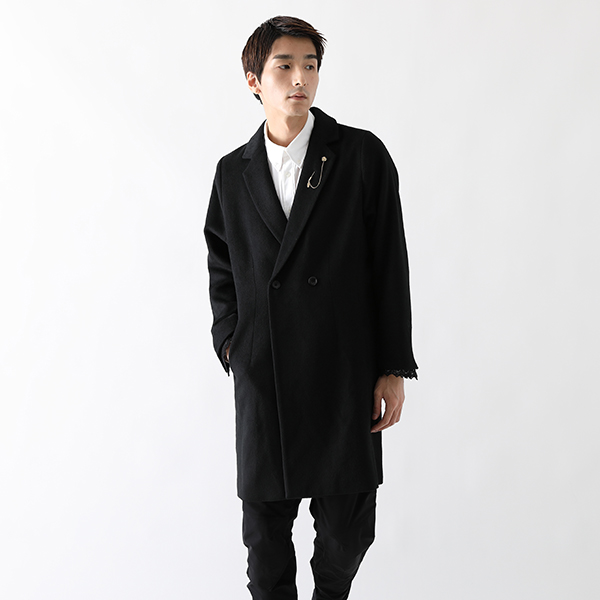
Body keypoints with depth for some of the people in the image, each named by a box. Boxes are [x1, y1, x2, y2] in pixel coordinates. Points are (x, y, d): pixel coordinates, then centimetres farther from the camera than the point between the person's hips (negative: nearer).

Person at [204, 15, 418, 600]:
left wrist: (393, 369, -3)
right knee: (264, 533, 10)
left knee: (347, 529, 7)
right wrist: (231, 343, 4)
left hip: (345, 376, -2)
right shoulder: (233, 172, 9)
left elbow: (390, 265, -1)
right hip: (263, 378, 2)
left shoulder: (363, 155, -1)